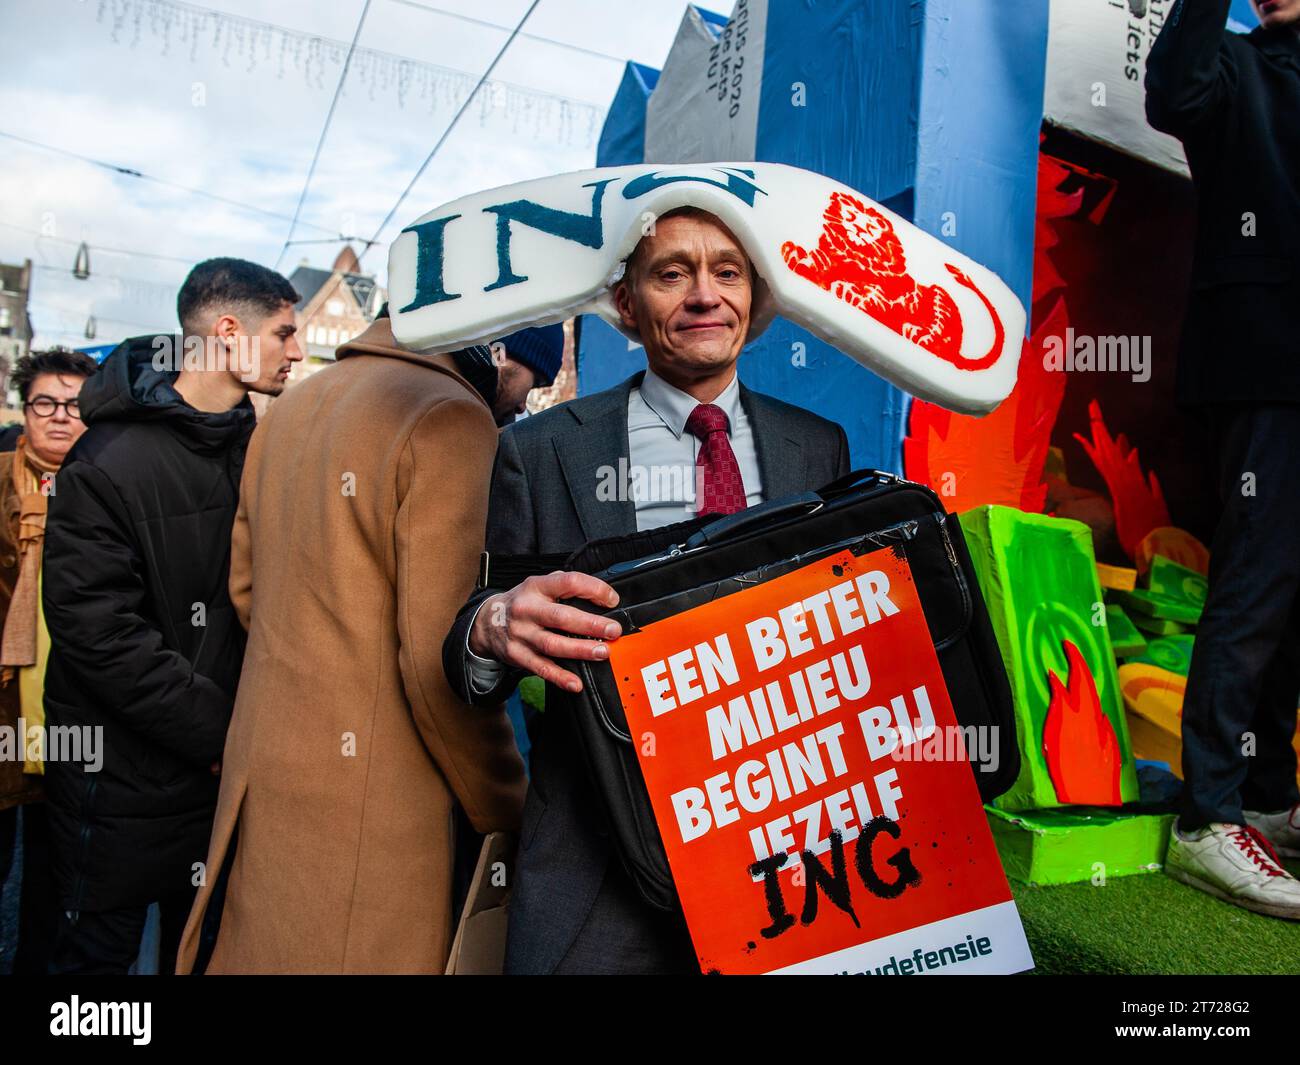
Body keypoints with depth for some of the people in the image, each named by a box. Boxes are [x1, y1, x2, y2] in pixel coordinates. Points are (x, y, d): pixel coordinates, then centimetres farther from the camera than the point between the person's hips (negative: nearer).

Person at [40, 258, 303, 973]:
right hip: (123, 776, -6)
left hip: (227, 769, 6)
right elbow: (95, 628, -21)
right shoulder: (112, 460, -16)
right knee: (98, 950, 14)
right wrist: (216, 730, -20)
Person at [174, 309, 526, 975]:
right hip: (368, 808, -8)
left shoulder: (289, 409, 9)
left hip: (260, 774, 8)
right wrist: (505, 813, -8)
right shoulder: (449, 417, -16)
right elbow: (439, 656, -21)